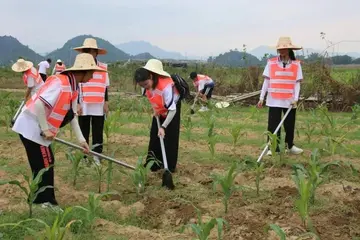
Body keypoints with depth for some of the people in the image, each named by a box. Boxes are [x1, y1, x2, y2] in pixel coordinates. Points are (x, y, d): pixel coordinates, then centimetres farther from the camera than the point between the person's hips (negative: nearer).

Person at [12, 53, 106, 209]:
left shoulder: (73, 87, 8)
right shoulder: (60, 83, -22)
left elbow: (71, 115, 11)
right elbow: (39, 104, -30)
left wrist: (81, 139, 7)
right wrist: (46, 130, -23)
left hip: (38, 129, 10)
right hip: (31, 128, -10)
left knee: (46, 165, 16)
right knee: (44, 166, -1)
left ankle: (44, 200, 27)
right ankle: (45, 202, 10)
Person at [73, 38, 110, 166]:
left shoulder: (103, 68, 4)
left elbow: (105, 87, 9)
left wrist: (106, 103, 5)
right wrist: (77, 104, -5)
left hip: (99, 107, 1)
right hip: (84, 106, -1)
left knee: (98, 132, 6)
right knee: (84, 132, 7)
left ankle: (96, 155, 16)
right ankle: (83, 156, 17)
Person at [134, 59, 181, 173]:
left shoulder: (166, 86, -42)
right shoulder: (148, 83, -21)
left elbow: (172, 110, -39)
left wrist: (163, 127, -43)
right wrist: (155, 109, -6)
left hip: (172, 109, -6)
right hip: (159, 110, 7)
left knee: (170, 138, -5)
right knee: (154, 136, 6)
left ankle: (170, 167, 5)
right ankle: (154, 164, 16)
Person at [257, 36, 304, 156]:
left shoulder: (296, 64, 1)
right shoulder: (271, 62, -1)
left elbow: (297, 83, 0)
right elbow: (266, 81, 2)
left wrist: (295, 99, -12)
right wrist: (261, 98, -1)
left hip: (290, 101, 1)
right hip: (274, 100, -1)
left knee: (290, 124, 12)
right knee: (273, 124, 0)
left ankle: (290, 146, 29)